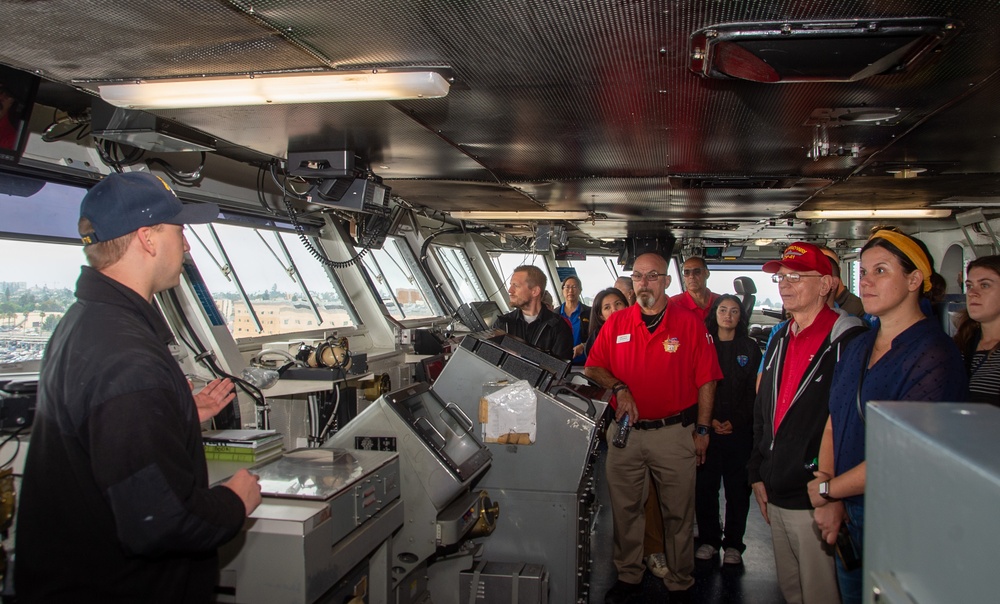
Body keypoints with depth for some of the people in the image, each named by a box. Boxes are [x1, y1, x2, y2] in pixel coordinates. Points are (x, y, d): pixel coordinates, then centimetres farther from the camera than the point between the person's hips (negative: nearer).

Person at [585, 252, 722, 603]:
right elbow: (592, 369, 6)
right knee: (624, 508, 13)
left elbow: (706, 380, -2)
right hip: (626, 429, 2)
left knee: (678, 513, 10)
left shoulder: (689, 322, -3)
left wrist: (702, 430, -2)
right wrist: (618, 388, -13)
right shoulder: (616, 323, 4)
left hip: (675, 432, -2)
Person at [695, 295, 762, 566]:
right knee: (705, 485, 2)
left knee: (737, 487, 2)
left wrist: (735, 421, -8)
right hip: (707, 427, 1)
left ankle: (733, 543, 14)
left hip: (739, 429, -1)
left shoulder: (750, 348, 7)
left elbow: (754, 391, 2)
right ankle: (709, 539, 16)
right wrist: (709, 420, -7)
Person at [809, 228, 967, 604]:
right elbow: (833, 424, 4)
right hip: (848, 521, 7)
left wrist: (828, 490, -12)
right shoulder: (857, 348, 6)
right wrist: (831, 503, -10)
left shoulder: (933, 355, -18)